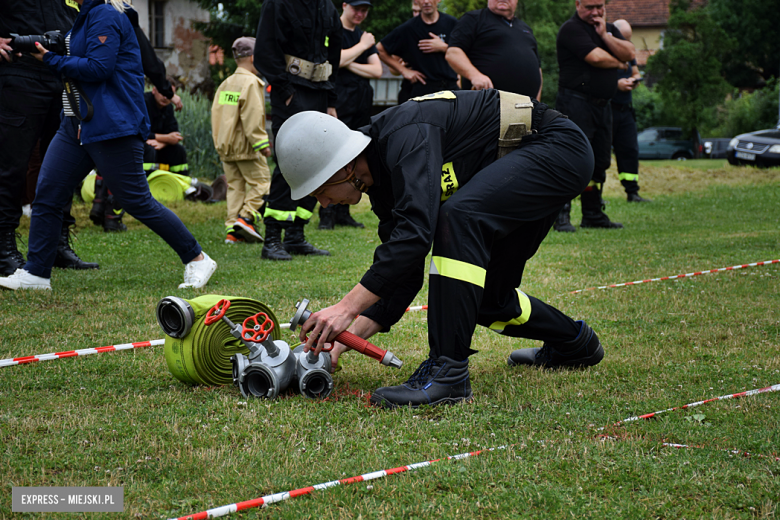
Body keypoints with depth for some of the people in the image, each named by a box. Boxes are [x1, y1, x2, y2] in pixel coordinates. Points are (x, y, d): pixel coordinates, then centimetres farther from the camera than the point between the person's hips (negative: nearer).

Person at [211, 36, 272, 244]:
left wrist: (219, 141, 23)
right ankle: (245, 217, -14)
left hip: (226, 147, 8)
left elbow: (216, 113, 17)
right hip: (245, 147, -8)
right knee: (261, 182, -1)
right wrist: (261, 143, -16)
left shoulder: (226, 84, 14)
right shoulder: (251, 83, -12)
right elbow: (253, 117, -19)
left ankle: (232, 230, 4)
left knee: (235, 185, 9)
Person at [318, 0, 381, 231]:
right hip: (339, 105, -6)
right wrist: (362, 46, -5)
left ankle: (343, 212, 10)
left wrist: (349, 64, -6)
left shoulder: (364, 36, 19)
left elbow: (377, 70, 9)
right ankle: (327, 214, -5)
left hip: (362, 105, 6)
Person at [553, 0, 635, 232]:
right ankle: (561, 215, -12)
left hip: (602, 104, 8)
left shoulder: (609, 29, 18)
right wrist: (617, 63, 1)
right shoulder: (571, 29, -8)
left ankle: (593, 215, 19)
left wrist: (605, 35, -7)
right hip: (576, 102, -8)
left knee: (599, 161, 11)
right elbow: (596, 57, -18)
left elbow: (629, 53, 4)